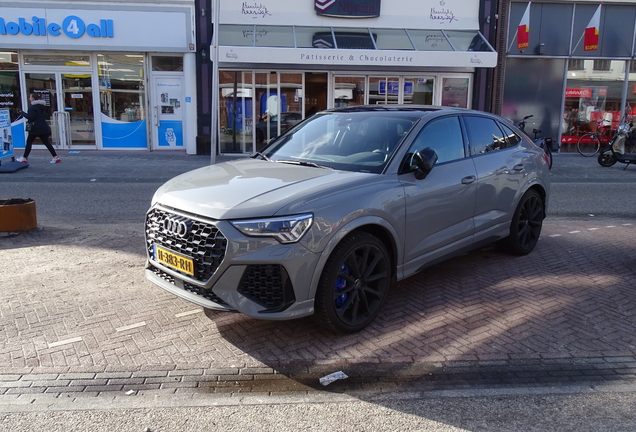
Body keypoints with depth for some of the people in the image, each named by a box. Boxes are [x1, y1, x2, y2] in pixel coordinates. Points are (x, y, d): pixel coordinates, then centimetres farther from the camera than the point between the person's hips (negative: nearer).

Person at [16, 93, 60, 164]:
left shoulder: (33, 107, -12)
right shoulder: (42, 106, 13)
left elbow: (30, 117, -17)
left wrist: (22, 113, -5)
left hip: (36, 128, -7)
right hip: (44, 127, 7)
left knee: (29, 142, 4)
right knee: (46, 142, 8)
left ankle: (24, 158, 10)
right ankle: (55, 157, -1)